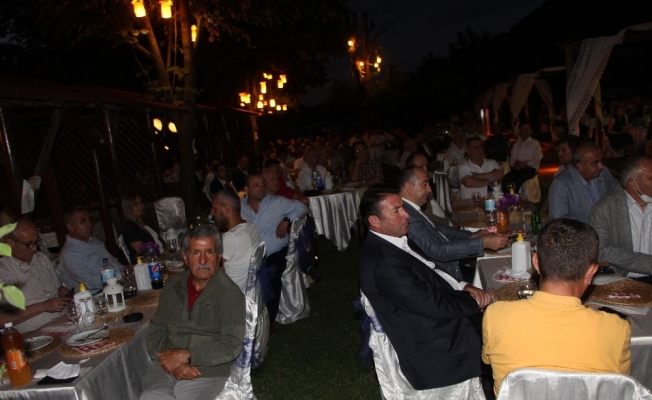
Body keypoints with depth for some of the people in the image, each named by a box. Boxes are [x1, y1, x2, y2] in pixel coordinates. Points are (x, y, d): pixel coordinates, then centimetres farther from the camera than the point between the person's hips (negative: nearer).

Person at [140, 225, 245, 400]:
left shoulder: (230, 293, -5)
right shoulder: (172, 287, 10)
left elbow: (232, 346, -11)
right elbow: (155, 333, 9)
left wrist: (186, 356, -16)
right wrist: (174, 362, -9)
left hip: (206, 373, -4)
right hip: (166, 368, 4)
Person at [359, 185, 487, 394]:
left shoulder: (395, 241, 3)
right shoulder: (383, 264, -26)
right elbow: (433, 304, -23)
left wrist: (464, 289, -5)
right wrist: (474, 302, -9)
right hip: (436, 349, -8)